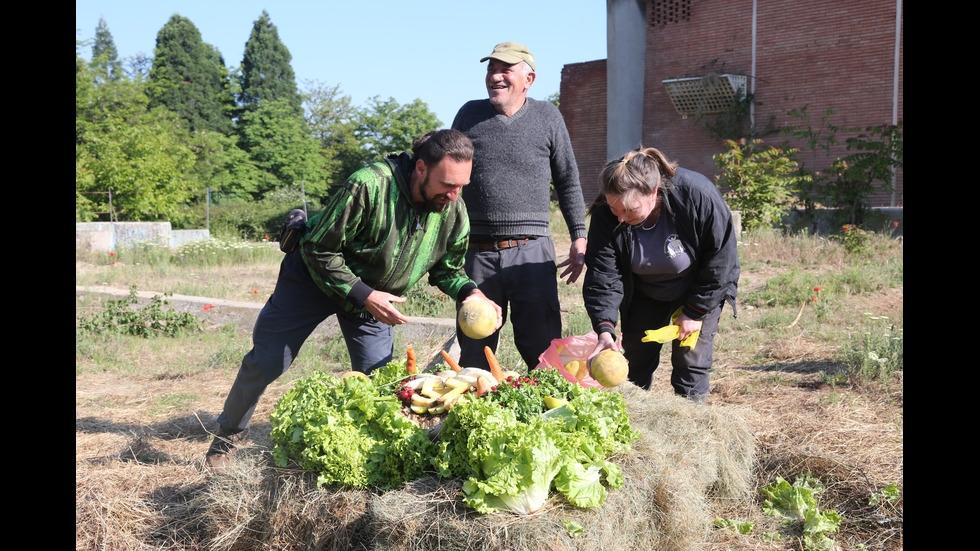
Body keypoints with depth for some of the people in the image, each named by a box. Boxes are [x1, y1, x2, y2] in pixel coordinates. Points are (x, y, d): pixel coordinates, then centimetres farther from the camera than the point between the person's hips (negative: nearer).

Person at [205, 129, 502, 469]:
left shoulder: (455, 214, -17)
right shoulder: (368, 185, -35)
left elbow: (446, 269, 1)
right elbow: (319, 249, -25)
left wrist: (469, 292, -20)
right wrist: (363, 296, -31)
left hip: (376, 294, 4)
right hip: (316, 276, -4)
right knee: (266, 362, 4)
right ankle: (228, 434, 29)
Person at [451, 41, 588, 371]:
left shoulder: (548, 117, 6)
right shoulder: (469, 114, 9)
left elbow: (568, 182, 12)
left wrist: (579, 238, 7)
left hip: (531, 249, -1)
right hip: (477, 252, 2)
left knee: (543, 349, -2)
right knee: (473, 350, 6)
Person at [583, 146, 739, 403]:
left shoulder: (698, 195, -34)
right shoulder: (606, 216, -27)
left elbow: (721, 259, -21)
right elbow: (602, 277, -24)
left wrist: (694, 312, -18)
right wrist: (604, 328, -38)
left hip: (699, 290, -2)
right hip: (643, 294, 3)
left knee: (691, 363, -4)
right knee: (637, 363, 7)